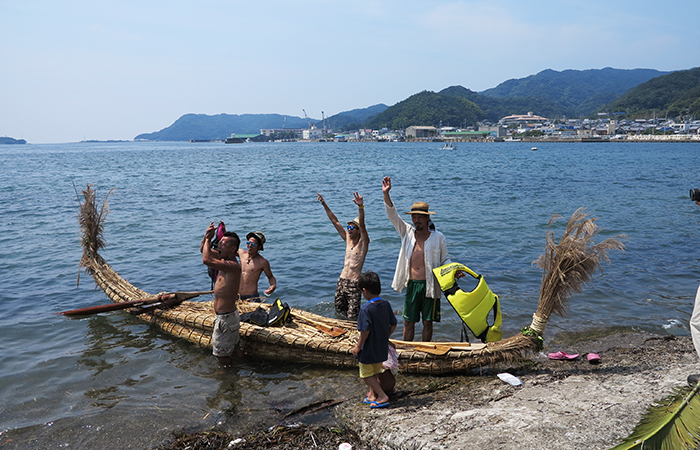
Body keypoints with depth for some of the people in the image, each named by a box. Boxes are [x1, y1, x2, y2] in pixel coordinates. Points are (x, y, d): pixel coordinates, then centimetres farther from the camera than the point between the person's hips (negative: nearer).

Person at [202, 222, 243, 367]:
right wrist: (207, 236, -3)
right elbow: (204, 250, 17)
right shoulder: (225, 260, 6)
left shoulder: (233, 266, -24)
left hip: (226, 318, -10)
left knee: (222, 355, 3)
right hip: (230, 314, 10)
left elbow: (206, 260, -35)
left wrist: (208, 239, -20)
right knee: (234, 348, 22)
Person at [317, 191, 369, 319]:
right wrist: (324, 205, 5)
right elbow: (335, 221, 9)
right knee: (339, 312, 13)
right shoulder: (347, 239, 10)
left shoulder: (363, 242, -7)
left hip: (354, 283, -6)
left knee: (352, 317, -5)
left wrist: (361, 207, -40)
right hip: (342, 280, 7)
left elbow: (362, 225, -24)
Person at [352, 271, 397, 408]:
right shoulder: (386, 304, -4)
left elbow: (365, 331, -25)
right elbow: (393, 324, 4)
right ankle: (372, 395, 34)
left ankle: (382, 396, 6)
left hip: (369, 349, -7)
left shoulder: (366, 308, -24)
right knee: (375, 372, 23)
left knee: (366, 374, 11)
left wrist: (358, 346, -12)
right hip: (382, 348, 7)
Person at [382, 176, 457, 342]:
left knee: (427, 322, 8)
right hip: (411, 284, 2)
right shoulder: (407, 233, 6)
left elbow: (445, 259, 7)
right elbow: (393, 215, -2)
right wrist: (386, 194, -15)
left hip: (430, 285, -2)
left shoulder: (438, 237, 0)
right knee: (408, 322, 9)